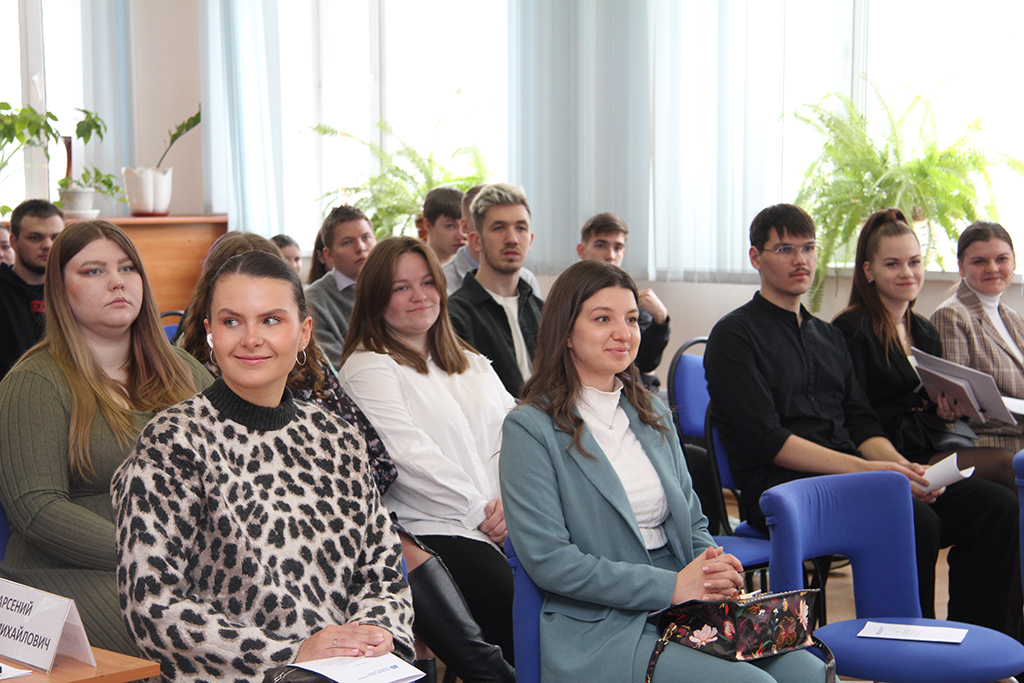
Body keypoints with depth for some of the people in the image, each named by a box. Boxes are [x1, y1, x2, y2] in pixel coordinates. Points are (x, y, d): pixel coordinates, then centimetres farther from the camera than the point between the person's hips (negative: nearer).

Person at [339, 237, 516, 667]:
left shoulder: (473, 364, 25)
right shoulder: (367, 368, 2)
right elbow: (409, 454, -7)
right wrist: (479, 510, -8)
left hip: (507, 524, 6)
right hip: (434, 530, -6)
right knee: (513, 606, -30)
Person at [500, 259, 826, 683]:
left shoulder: (653, 414, 18)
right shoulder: (530, 428, -4)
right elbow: (548, 560, -12)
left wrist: (714, 569, -3)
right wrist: (671, 586, -15)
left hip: (687, 614, 6)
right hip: (598, 629, -6)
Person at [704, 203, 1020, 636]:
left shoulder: (830, 337, 25)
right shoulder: (735, 335, 1)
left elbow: (862, 425, 18)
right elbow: (766, 441, -10)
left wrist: (903, 466, -4)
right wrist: (864, 468, -18)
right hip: (781, 487, -7)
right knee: (913, 518, -32)